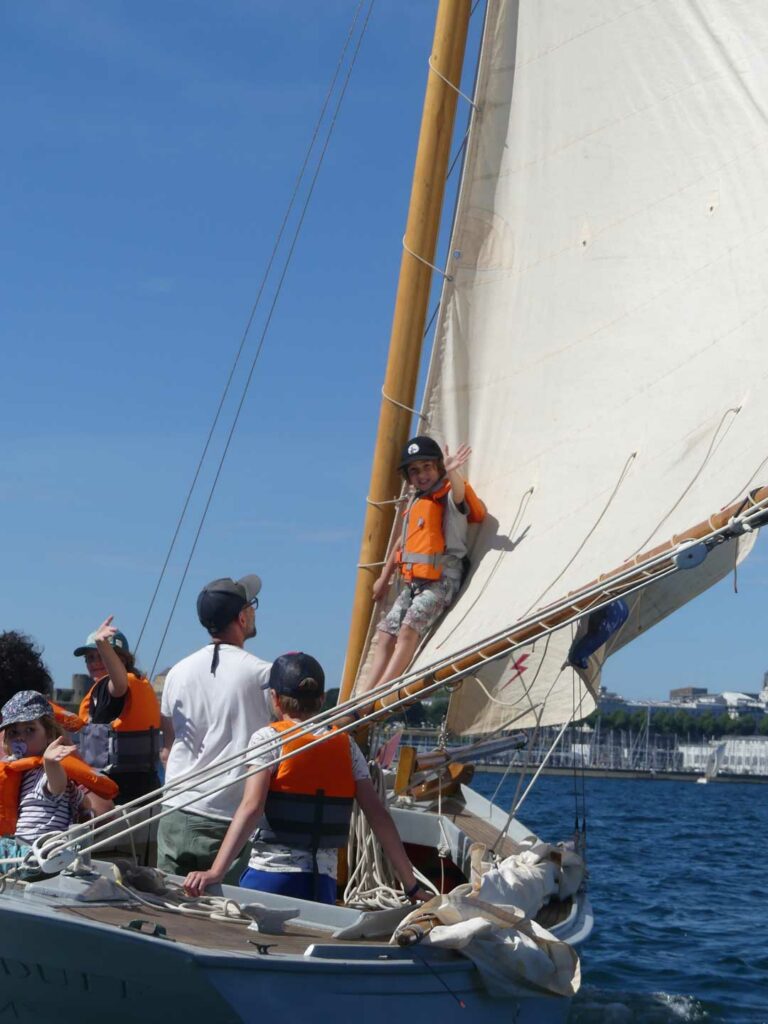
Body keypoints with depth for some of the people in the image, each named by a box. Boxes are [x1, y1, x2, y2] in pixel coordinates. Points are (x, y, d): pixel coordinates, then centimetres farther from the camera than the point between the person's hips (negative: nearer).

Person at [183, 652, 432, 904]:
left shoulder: (268, 739, -4)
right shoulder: (345, 745, 7)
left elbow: (251, 807, -17)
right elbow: (378, 815, 4)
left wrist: (216, 872, -23)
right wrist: (412, 886, 7)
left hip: (270, 876, -3)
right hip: (323, 883, 4)